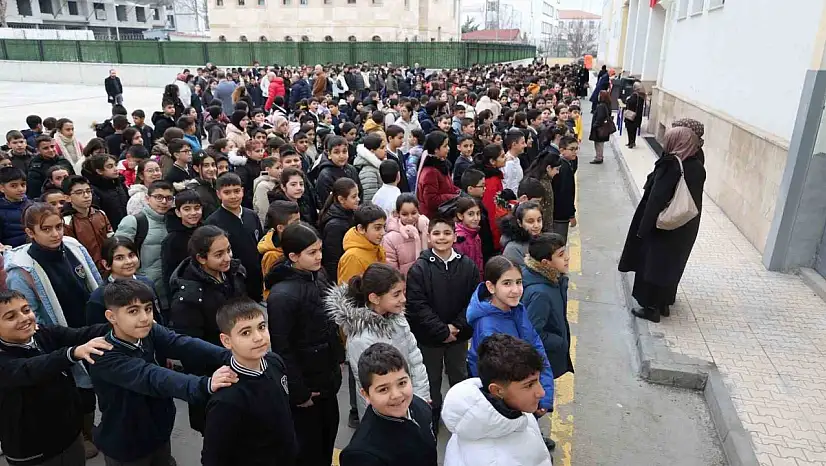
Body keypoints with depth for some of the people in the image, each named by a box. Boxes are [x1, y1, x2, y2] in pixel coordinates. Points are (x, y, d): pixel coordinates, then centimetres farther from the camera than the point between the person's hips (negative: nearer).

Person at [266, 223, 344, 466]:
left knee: (328, 434, 22)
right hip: (305, 381, -7)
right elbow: (282, 348, -21)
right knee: (308, 446, 11)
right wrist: (298, 391, -17)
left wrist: (338, 358, 14)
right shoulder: (282, 294, -24)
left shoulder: (318, 276, 0)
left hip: (328, 375, 7)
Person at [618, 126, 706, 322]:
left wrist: (643, 228, -17)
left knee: (653, 264, 7)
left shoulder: (670, 166, -22)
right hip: (686, 228, 7)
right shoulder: (698, 167, 1)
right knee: (672, 264, 20)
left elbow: (655, 199, -23)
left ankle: (652, 307, 16)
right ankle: (664, 304, 32)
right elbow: (694, 199, 8)